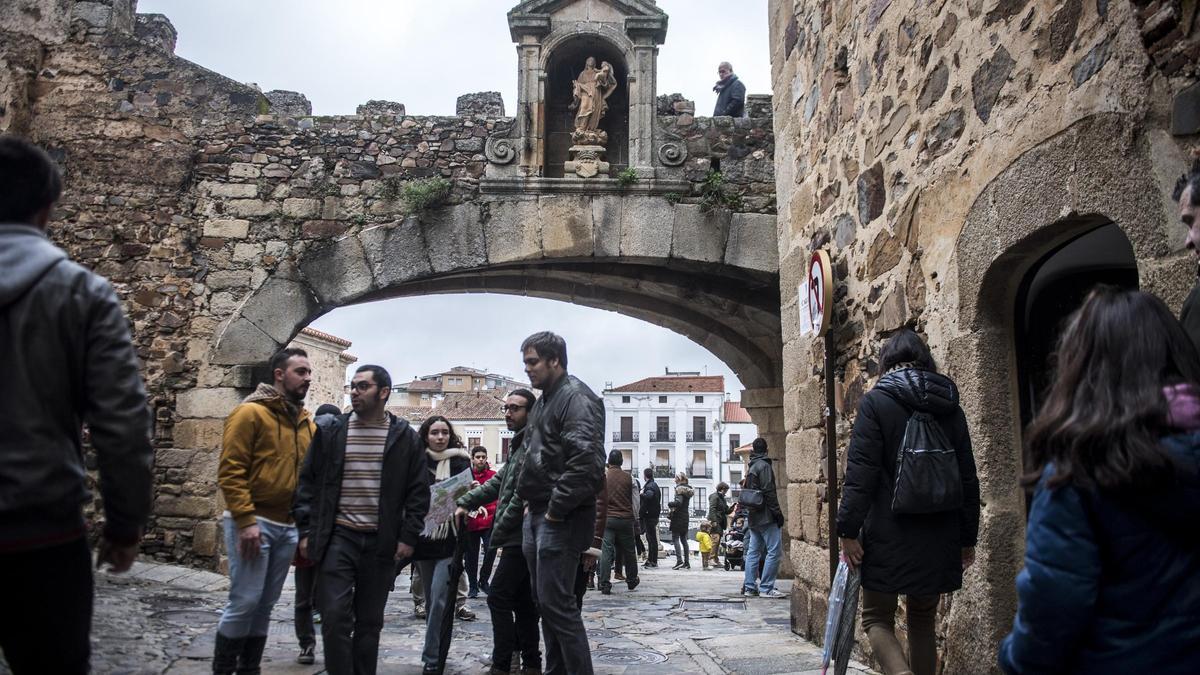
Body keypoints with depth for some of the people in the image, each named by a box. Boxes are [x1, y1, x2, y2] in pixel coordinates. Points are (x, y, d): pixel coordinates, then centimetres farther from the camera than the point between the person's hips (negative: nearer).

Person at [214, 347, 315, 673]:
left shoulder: (307, 423, 13)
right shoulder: (251, 412, -8)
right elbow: (230, 471, -13)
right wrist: (246, 520, -19)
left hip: (289, 527, 7)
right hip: (254, 523, -6)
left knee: (265, 603, 12)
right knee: (245, 601, -4)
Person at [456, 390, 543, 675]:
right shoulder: (520, 444, 18)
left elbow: (523, 494, -20)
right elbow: (498, 482, 19)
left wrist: (498, 533, -14)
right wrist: (465, 502, 7)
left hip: (520, 536, -10)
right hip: (519, 537, 10)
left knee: (498, 597, -8)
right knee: (522, 600, 13)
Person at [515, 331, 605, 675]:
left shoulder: (576, 398, -13)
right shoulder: (544, 401, 17)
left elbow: (586, 462, -24)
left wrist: (555, 510, -19)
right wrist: (533, 504, 15)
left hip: (561, 518, -10)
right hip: (538, 514, 10)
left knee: (557, 604, -8)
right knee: (545, 602, 14)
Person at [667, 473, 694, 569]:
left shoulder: (680, 489, -12)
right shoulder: (688, 489, 14)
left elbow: (678, 502, -24)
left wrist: (670, 504, -9)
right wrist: (674, 506, 9)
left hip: (678, 517, -8)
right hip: (685, 517, 8)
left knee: (675, 538, -7)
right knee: (684, 540, 11)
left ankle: (679, 560, -17)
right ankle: (687, 562, 11)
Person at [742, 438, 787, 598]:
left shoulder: (750, 468, 16)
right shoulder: (764, 465, -10)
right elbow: (769, 492, -17)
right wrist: (778, 513, -15)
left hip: (754, 517, 9)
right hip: (766, 517, -9)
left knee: (753, 552, 10)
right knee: (775, 551, -7)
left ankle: (749, 586, 10)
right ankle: (766, 588, -9)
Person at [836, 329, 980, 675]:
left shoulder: (876, 402, -5)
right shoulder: (951, 408, 9)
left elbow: (860, 471, -13)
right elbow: (968, 477, 11)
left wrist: (848, 529, -10)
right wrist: (968, 537, 18)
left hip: (890, 535, -4)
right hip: (939, 539, 5)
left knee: (877, 619, 7)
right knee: (922, 620, 18)